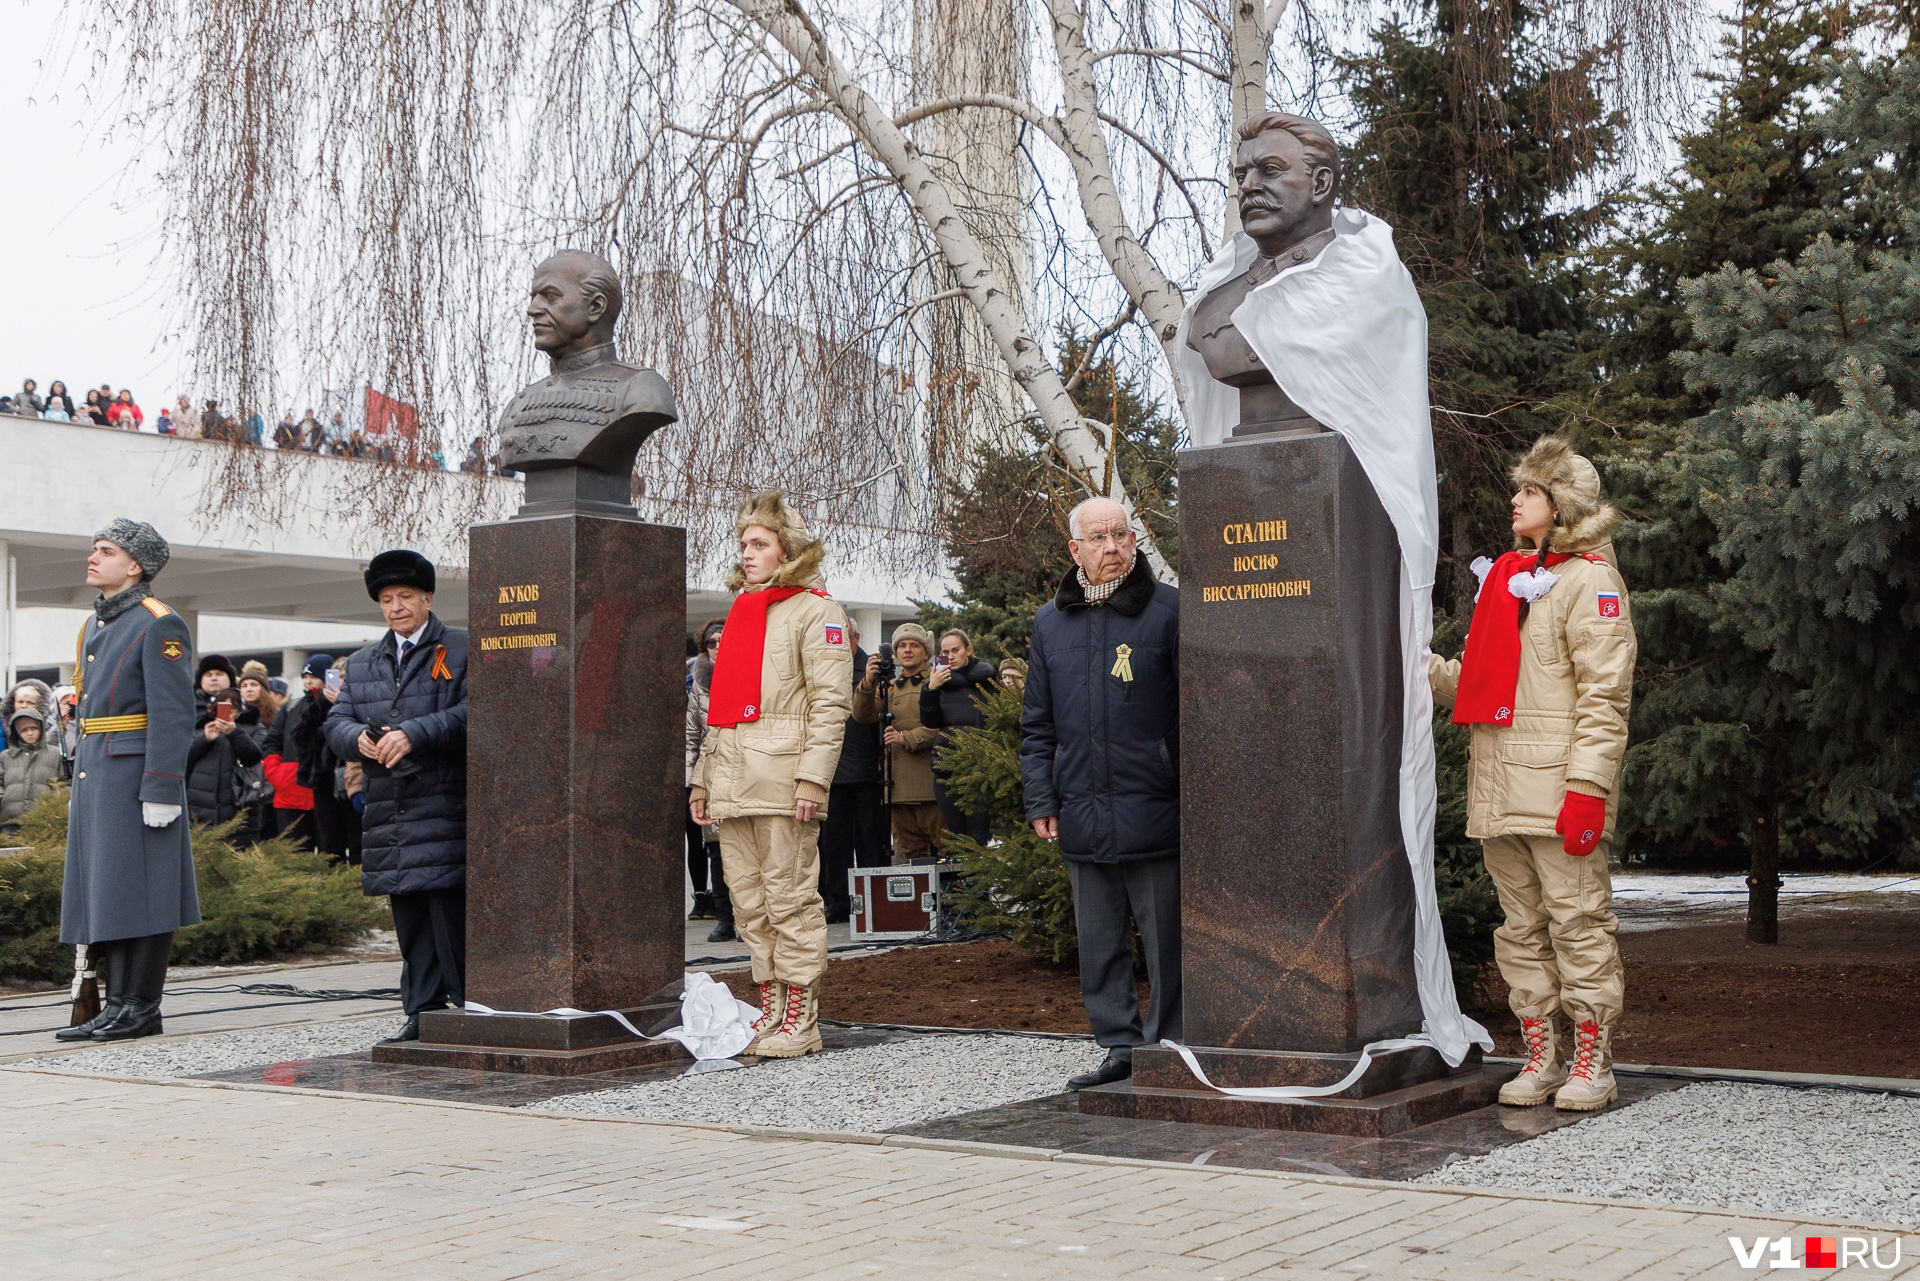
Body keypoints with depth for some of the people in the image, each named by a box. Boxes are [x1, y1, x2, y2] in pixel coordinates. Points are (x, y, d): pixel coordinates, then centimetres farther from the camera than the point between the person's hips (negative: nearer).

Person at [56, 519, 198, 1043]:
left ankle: (140, 1007, 1)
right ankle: (117, 1003, 14)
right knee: (101, 891, 9)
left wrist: (161, 790, -20)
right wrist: (79, 784, 20)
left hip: (135, 775, -9)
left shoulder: (158, 625, -9)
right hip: (95, 776, 9)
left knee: (136, 890, -5)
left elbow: (173, 716, -15)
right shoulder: (94, 626, 18)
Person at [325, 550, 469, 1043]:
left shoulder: (464, 650, 2)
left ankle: (472, 1008, -2)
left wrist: (413, 735, -20)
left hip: (445, 807, -6)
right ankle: (423, 1014, 13)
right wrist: (360, 739, -10)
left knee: (449, 908, -10)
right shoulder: (362, 663, 20)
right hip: (388, 811, 6)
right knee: (408, 914, 8)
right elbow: (336, 722, 13)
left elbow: (471, 712, -11)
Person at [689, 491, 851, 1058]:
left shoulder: (815, 610, 0)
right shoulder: (739, 613, 23)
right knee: (749, 903, 8)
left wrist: (813, 777, -17)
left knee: (790, 899, -5)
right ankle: (770, 1010, 15)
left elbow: (830, 702, -9)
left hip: (783, 779, -7)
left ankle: (801, 1020, 1)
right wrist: (702, 777, 18)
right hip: (732, 784, 7)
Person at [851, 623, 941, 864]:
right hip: (899, 787, 5)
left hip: (930, 782, -5)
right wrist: (868, 683, -13)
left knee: (942, 847, -8)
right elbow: (863, 715, 4)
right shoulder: (888, 688, 21)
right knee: (910, 851, 6)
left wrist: (907, 738, -18)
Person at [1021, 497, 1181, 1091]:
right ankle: (1120, 1046, 20)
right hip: (1082, 813, 4)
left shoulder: (1168, 609, -1)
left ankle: (1167, 1048, 11)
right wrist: (1040, 799, 8)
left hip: (1153, 808, -4)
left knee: (1164, 936, 1)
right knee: (1098, 941, 10)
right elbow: (1037, 725, 16)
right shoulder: (1050, 622, 12)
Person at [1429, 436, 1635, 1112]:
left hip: (1555, 786, -8)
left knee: (1576, 920, -2)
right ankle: (1541, 1056, 17)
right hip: (1498, 788, 8)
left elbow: (1604, 695, -11)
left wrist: (1587, 787, -19)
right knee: (1521, 928, 10)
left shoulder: (1587, 579, -4)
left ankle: (1592, 1062, 6)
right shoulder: (1505, 578, 21)